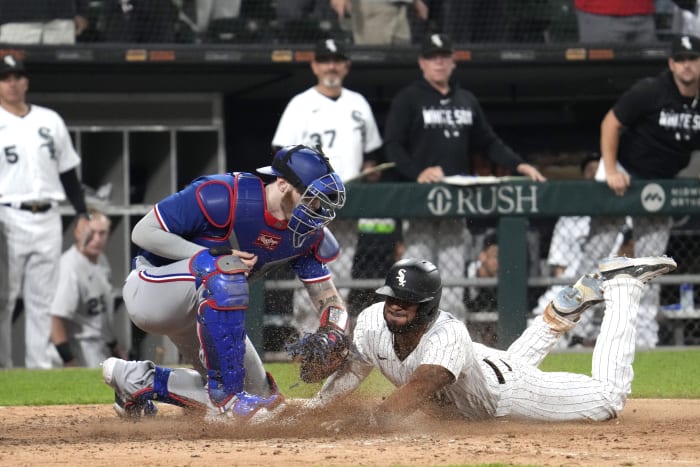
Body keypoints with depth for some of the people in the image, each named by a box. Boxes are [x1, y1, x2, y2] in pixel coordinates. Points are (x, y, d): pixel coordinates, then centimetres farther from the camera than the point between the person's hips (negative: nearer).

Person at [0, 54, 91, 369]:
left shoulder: (50, 121, 14)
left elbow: (68, 172, 18)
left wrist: (82, 215, 11)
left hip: (48, 221, 4)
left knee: (42, 299, 5)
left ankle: (40, 366, 7)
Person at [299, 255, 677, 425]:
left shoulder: (447, 336, -46)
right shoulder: (372, 321, -28)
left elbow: (415, 390, -60)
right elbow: (352, 370, -14)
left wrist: (369, 420, -73)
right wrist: (313, 406, -31)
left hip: (505, 393, -7)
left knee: (609, 398, 2)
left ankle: (621, 286, 17)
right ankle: (567, 307, 48)